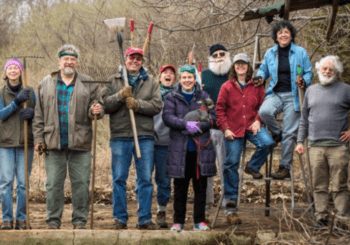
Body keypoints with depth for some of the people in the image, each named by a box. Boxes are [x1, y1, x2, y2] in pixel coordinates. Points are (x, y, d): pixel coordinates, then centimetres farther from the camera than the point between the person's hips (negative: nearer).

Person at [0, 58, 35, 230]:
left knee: (23, 182, 1)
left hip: (25, 142, 0)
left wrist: (31, 113, -14)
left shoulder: (29, 92, 5)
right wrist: (16, 102, -19)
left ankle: (21, 219, 8)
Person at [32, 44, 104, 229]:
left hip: (80, 144, -1)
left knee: (81, 183, 1)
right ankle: (53, 220, 11)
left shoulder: (88, 84, 7)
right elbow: (39, 115, 9)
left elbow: (95, 107, 10)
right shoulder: (46, 84, 10)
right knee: (54, 184, 4)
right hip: (54, 143, 1)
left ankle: (80, 220, 9)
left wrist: (96, 111, -15)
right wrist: (39, 138, 2)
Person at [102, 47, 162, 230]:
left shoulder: (151, 83, 10)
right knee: (119, 179, 3)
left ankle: (145, 218, 11)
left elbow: (157, 105, -3)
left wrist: (137, 104, -15)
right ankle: (120, 218, 11)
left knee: (145, 179, 4)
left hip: (145, 137, 1)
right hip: (120, 136, -1)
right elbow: (105, 105, -2)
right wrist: (120, 96, -17)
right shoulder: (114, 81, 9)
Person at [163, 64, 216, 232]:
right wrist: (186, 124, -21)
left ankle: (199, 221, 13)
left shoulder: (204, 97, 9)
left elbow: (212, 117, 0)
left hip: (201, 148, 1)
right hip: (179, 149, -1)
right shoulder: (172, 97, 7)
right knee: (180, 186, 4)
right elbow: (167, 117, -7)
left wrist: (197, 126, -17)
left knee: (200, 186, 5)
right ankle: (178, 221, 12)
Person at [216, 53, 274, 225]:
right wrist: (225, 128, -7)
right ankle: (230, 206, 7)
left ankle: (253, 166, 0)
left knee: (267, 142, -30)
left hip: (252, 126, 1)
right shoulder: (227, 87, 1)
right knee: (231, 165, -1)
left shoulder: (256, 86, 5)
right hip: (233, 130, -1)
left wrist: (257, 121, -9)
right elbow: (220, 109, 2)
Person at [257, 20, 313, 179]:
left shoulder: (300, 52, -1)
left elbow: (308, 73, 3)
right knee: (264, 111, -31)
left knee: (289, 133, -1)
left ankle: (285, 167, 9)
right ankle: (277, 133, -1)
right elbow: (263, 70, 19)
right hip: (275, 94, 2)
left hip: (292, 96, -2)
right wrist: (260, 77, -4)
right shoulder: (270, 53, 7)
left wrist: (304, 82, -19)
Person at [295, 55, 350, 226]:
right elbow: (304, 119, 17)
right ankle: (321, 218, 11)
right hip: (316, 146, 4)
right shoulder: (311, 90, 14)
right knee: (319, 186, 6)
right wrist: (300, 141, 10)